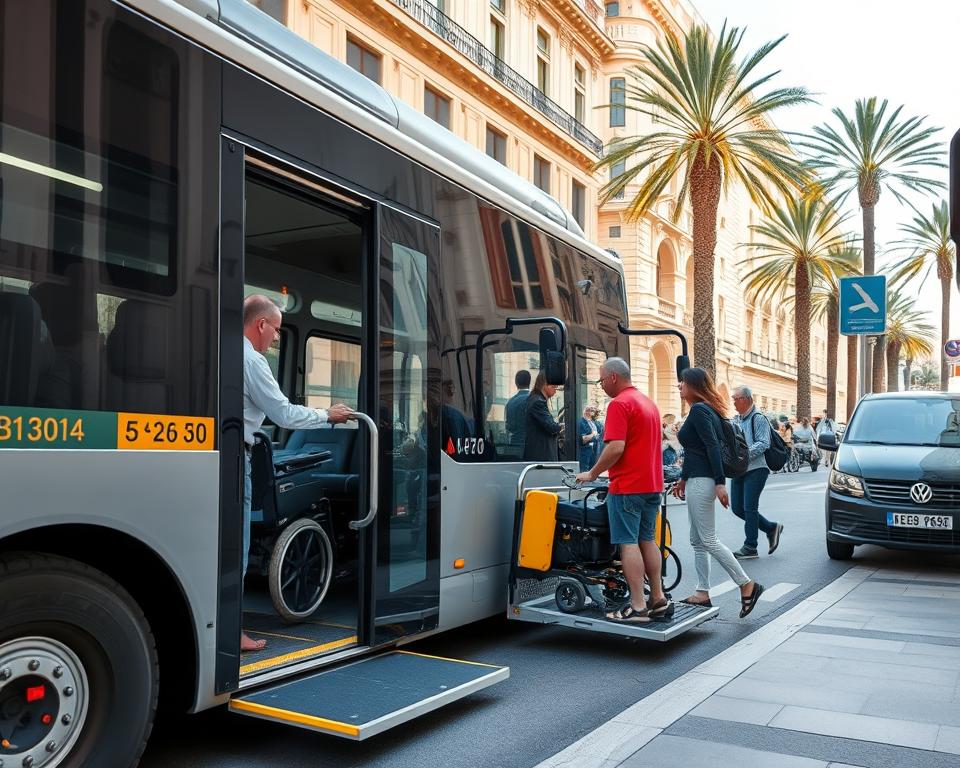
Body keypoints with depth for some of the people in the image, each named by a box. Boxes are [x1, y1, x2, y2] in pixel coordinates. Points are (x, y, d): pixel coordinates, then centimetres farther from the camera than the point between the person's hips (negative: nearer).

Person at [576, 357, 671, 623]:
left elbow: (616, 448, -22)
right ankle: (658, 599, 18)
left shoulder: (620, 404, -14)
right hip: (652, 483, 9)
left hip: (628, 485, -9)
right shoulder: (648, 403, 17)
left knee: (629, 544, -4)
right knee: (647, 540, 15)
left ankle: (637, 608, -3)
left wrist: (591, 474, -10)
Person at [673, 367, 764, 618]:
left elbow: (712, 446, -21)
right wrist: (683, 479, 27)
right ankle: (702, 593, 16)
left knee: (708, 540, -5)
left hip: (702, 482, -10)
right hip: (697, 481, 10)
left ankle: (747, 585, 1)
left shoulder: (699, 410, -13)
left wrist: (720, 483, -24)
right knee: (698, 541, 11)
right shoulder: (704, 409, 16)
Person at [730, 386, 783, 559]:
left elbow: (763, 444, -17)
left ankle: (750, 548, 3)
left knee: (749, 507, -6)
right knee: (737, 508, 8)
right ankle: (771, 528, 24)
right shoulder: (735, 420, 14)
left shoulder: (758, 419, -8)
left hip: (756, 469, -8)